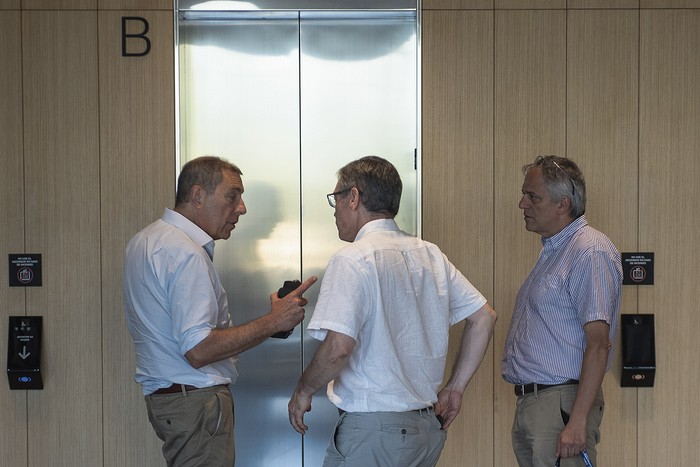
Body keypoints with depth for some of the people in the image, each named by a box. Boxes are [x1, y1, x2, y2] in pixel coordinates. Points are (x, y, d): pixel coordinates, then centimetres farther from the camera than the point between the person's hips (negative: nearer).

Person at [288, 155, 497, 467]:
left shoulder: (352, 260, -13)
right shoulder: (431, 255, 9)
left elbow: (338, 345, -23)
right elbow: (484, 317, 12)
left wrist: (304, 390, -5)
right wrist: (455, 388, 15)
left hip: (372, 429, -7)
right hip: (430, 427, 8)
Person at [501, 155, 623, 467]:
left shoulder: (591, 252, -13)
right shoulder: (552, 251, 18)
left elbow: (599, 343, -20)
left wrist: (577, 421, -24)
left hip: (562, 403, -9)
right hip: (528, 403, 9)